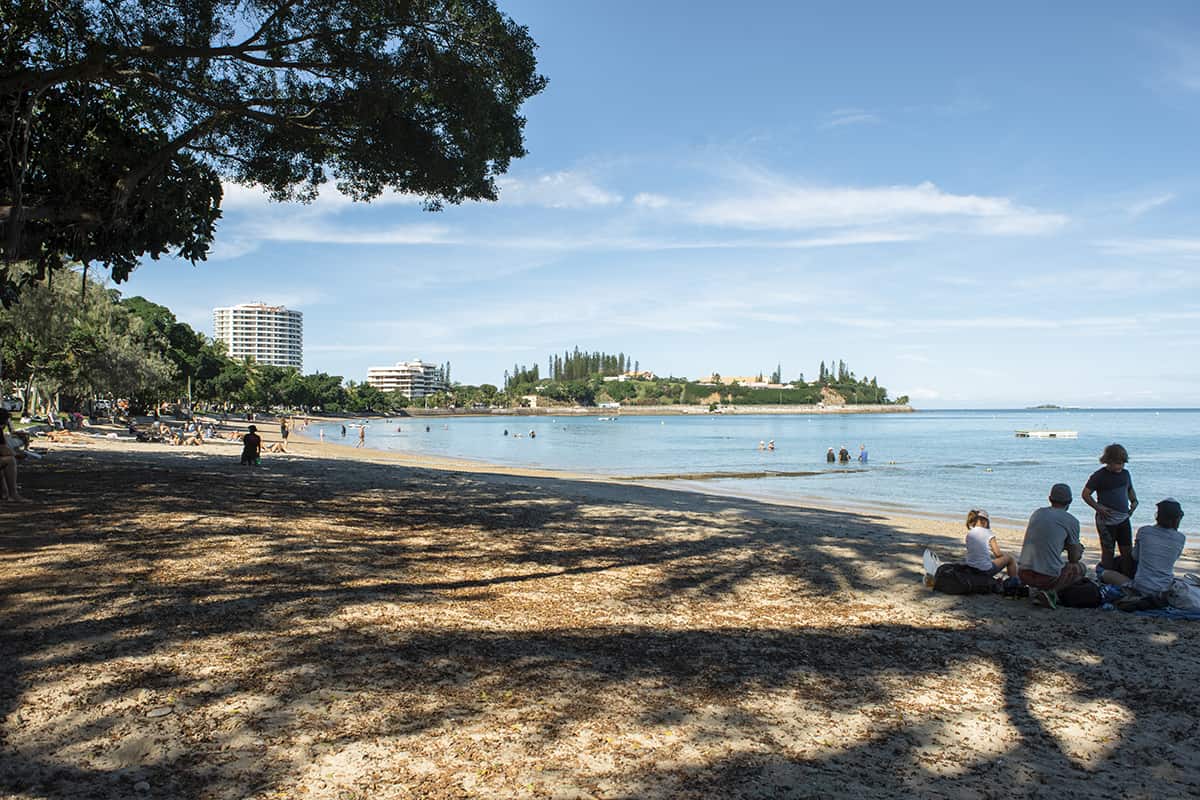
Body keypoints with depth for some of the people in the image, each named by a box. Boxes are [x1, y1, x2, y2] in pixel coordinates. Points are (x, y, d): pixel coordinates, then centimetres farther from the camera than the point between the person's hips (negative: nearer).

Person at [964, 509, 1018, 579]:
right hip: (986, 570, -6)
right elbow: (997, 553, -7)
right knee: (1009, 558, 18)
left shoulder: (969, 534, 2)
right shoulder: (988, 533, -12)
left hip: (971, 568, 6)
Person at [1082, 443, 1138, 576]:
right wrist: (1098, 507, -16)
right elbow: (1085, 494, -6)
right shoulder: (1099, 476, -9)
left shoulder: (1125, 474, 8)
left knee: (1128, 551, 7)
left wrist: (1134, 501, 5)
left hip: (1123, 519, 6)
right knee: (1108, 551, 1)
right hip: (1106, 521, -5)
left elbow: (1130, 489, 24)